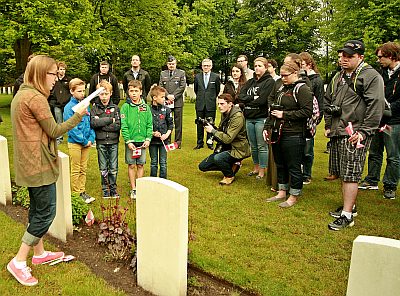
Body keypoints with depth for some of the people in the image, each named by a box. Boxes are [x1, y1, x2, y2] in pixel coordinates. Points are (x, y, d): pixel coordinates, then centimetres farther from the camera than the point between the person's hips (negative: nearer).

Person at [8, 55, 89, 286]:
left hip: (30, 163, 10)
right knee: (47, 212, -1)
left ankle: (39, 253, 33)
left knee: (38, 209, 19)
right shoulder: (36, 98, -19)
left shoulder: (21, 94, 12)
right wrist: (78, 115, -6)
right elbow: (53, 131, -15)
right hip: (39, 164, -10)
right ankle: (19, 262, 7)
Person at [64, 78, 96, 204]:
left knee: (83, 169, 14)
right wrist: (84, 141, -13)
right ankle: (76, 194, 14)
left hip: (87, 143, 6)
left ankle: (82, 191, 24)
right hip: (75, 143, -6)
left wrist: (91, 138, -2)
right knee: (75, 170, 4)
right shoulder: (69, 107, -11)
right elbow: (71, 128, -15)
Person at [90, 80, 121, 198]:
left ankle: (113, 188, 20)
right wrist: (109, 119, -14)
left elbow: (118, 126, -8)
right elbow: (93, 123, -13)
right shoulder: (95, 108, 3)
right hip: (101, 142, 0)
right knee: (103, 168, 8)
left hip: (113, 141, 0)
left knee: (113, 168, 7)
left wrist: (101, 124, -13)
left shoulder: (115, 108, 3)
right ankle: (105, 189, 20)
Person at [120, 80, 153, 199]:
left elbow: (149, 124, 6)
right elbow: (123, 126, -7)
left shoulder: (146, 107, 5)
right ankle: (133, 189, 15)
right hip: (131, 141, -2)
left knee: (141, 165, 10)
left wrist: (148, 138, -4)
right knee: (131, 165, 5)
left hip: (143, 141, 2)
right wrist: (128, 141, -13)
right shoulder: (126, 107, -4)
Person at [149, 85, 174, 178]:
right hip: (152, 140, -1)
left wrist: (167, 134, -8)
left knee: (163, 163, 7)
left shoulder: (166, 109, 0)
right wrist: (152, 133, -14)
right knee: (153, 163, 11)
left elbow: (170, 124, 5)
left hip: (164, 139, 1)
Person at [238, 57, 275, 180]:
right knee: (253, 146, 14)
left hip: (261, 118, -6)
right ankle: (256, 168, 27)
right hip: (249, 118, 7)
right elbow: (240, 96, 3)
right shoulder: (250, 82, 16)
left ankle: (262, 171, 10)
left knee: (262, 146, 0)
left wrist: (247, 102, -3)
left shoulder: (270, 82, -5)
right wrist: (253, 98, -12)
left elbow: (262, 100, -16)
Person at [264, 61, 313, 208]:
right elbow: (272, 110, 21)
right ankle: (282, 193, 30)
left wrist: (284, 114, -17)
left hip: (293, 136, -8)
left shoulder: (302, 89, -9)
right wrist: (267, 127, 12)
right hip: (277, 134, 8)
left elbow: (307, 112, -19)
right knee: (280, 165, 16)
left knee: (293, 167, 3)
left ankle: (294, 196, 16)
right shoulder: (281, 88, 16)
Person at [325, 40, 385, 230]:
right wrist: (328, 125, 18)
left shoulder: (371, 76, -7)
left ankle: (347, 216, -2)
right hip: (337, 133, 8)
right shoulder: (338, 77, 18)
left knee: (350, 174, -8)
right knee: (342, 173, 15)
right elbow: (328, 101, 25)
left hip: (355, 134, -8)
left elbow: (376, 106, -15)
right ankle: (349, 205, 31)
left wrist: (363, 131, -19)